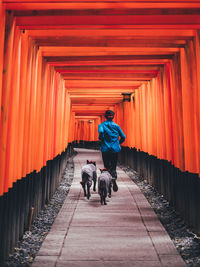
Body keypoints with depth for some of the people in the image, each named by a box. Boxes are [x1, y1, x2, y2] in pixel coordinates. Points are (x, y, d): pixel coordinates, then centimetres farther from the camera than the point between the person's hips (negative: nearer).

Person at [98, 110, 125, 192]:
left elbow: (101, 131, -23)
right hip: (115, 149, 1)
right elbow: (123, 137, 8)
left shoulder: (102, 125, 0)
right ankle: (114, 179, -21)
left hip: (105, 149, -1)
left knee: (107, 167, 10)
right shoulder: (116, 126, 7)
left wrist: (101, 139, -5)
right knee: (113, 167, 7)